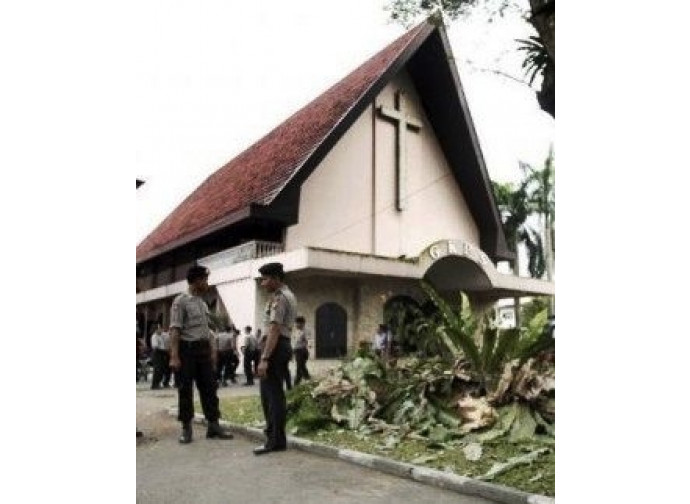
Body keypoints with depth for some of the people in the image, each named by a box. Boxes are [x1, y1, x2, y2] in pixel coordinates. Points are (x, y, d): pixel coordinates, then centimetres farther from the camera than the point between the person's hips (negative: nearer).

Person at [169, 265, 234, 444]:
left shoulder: (203, 303, 14)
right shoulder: (181, 301, -8)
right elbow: (175, 330, -13)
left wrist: (212, 351, 15)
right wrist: (174, 356, -19)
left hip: (203, 349, 6)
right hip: (187, 348, -6)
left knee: (209, 387, 7)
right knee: (185, 390, 4)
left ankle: (213, 425, 14)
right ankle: (186, 428, 15)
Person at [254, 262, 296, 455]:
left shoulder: (279, 298, -15)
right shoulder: (288, 294, 17)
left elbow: (274, 330, -23)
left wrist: (264, 358, -25)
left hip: (275, 346, -11)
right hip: (283, 344, 11)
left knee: (272, 393, -6)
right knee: (274, 392, 16)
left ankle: (276, 440, -1)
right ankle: (275, 437, 25)